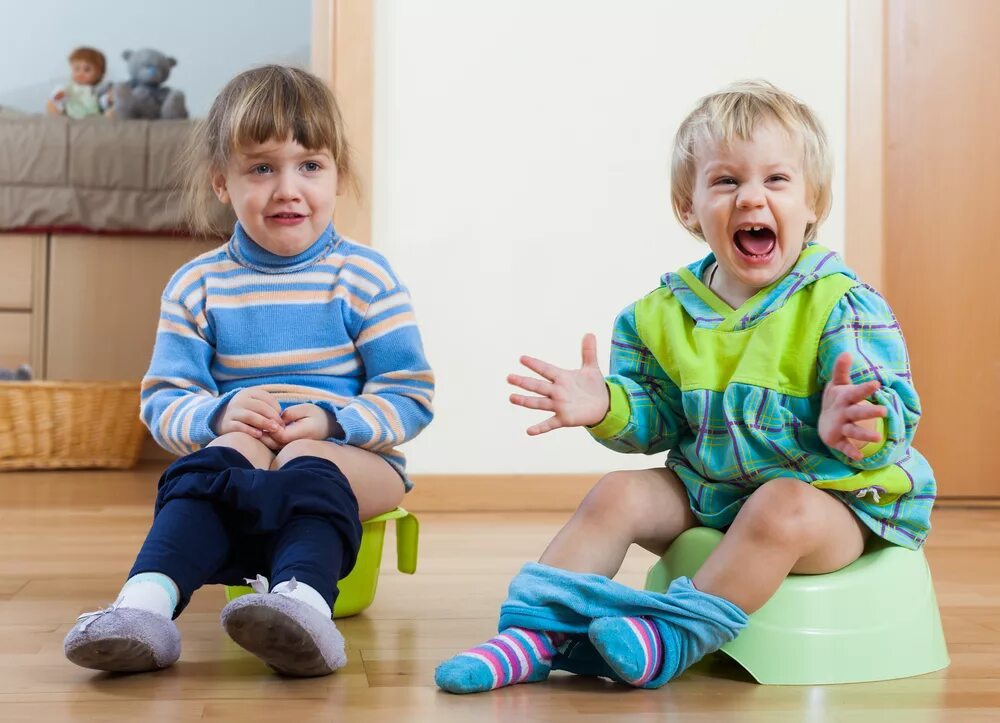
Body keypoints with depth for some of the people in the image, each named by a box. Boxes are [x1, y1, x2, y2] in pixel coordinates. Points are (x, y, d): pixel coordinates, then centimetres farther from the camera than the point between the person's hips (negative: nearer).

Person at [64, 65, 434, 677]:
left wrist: (332, 421, -19)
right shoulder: (197, 286, 7)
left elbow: (411, 396, -1)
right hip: (243, 448, 2)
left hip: (351, 455, -1)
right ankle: (146, 603, -53)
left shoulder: (364, 276, 2)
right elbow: (163, 400, 4)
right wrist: (219, 414, -19)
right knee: (219, 456, -31)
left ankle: (303, 601, -62)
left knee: (308, 467, -34)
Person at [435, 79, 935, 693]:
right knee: (619, 494, -10)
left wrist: (853, 425, -42)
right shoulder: (663, 313, 2)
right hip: (705, 491, 5)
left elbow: (893, 415, -18)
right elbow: (656, 419, 7)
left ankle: (674, 635, -26)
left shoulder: (842, 305, -13)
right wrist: (607, 405, -15)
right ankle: (536, 632, -10)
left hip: (832, 494, -5)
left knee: (781, 511, -34)